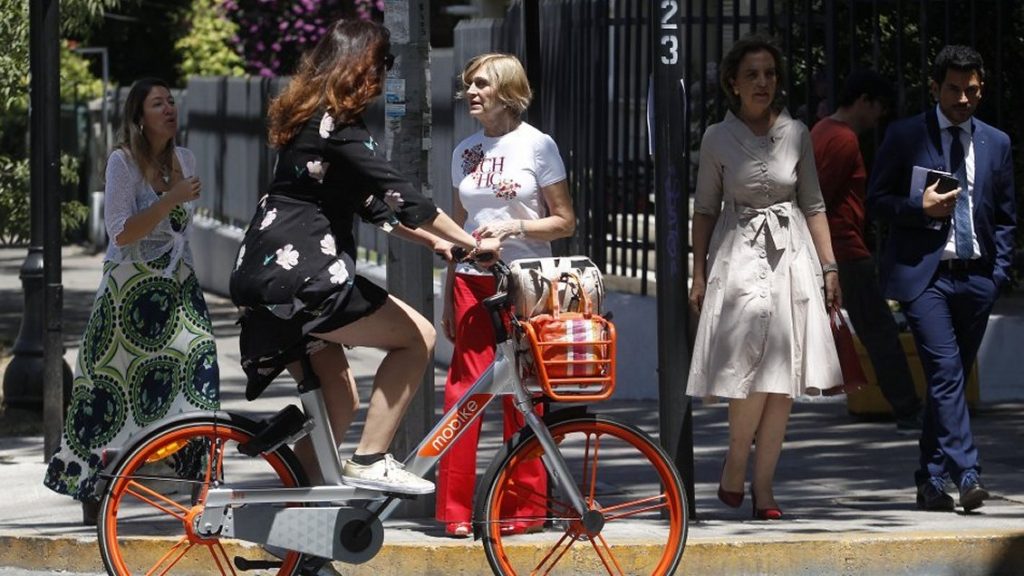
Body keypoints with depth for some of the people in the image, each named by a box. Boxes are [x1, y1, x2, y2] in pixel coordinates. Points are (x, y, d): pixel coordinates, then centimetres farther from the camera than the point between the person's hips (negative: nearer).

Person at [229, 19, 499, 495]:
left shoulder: (309, 118, 18)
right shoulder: (338, 127, -12)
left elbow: (371, 203, 24)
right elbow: (400, 197, -16)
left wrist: (433, 241, 20)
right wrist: (472, 244, -10)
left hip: (266, 277, 10)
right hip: (300, 279, -10)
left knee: (337, 398, 15)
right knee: (416, 336, -5)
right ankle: (369, 461, -7)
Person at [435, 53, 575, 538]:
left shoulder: (537, 145, -1)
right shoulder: (465, 151, 12)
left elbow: (565, 222, -1)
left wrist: (513, 226, -16)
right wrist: (448, 299, 15)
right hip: (472, 282, 3)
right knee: (463, 394, -5)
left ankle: (525, 507, 7)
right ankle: (455, 510, -3)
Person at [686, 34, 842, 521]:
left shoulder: (796, 134, 6)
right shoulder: (718, 138, 3)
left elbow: (813, 205, 10)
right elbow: (704, 209, 7)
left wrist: (829, 267, 5)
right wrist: (698, 275, 3)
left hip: (790, 255, 2)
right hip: (738, 256, -2)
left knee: (782, 378, -2)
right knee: (751, 364, -16)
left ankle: (763, 485, 3)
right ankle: (735, 465, 4)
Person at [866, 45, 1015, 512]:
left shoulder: (996, 144, 12)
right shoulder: (904, 137, 3)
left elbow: (1005, 216, 18)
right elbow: (876, 201, 5)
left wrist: (999, 271, 6)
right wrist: (922, 207, -12)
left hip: (976, 277, 4)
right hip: (924, 274, -4)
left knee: (949, 381, 7)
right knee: (945, 373, -16)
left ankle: (931, 481, 16)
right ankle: (966, 475, -23)